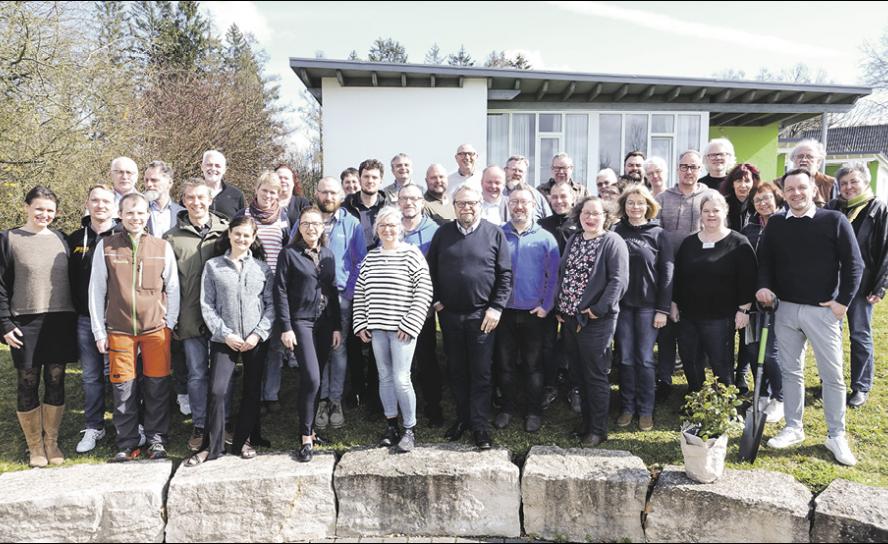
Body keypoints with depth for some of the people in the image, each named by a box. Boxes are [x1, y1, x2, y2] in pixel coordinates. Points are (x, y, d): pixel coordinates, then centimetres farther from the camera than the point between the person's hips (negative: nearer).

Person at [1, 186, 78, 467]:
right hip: (25, 324, -2)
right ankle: (35, 446, 18)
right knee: (28, 384, 5)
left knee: (56, 382, 8)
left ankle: (52, 442, 21)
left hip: (61, 322, 3)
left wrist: (75, 318, 7)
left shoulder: (61, 239, 8)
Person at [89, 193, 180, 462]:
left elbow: (173, 290, 7)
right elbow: (96, 291, 6)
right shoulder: (105, 246, 4)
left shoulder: (163, 247, 3)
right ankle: (127, 445, 17)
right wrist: (99, 331, 4)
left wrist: (169, 325, 3)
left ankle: (157, 439, 17)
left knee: (157, 387, 3)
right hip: (119, 330, 0)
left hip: (156, 329, 0)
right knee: (123, 389, 4)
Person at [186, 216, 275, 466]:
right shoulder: (213, 266, 4)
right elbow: (207, 305, 0)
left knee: (252, 391, 8)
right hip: (224, 340, -1)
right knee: (217, 391, -7)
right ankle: (211, 446, 8)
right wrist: (225, 334, -9)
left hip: (256, 340, 1)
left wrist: (259, 333, -8)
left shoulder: (263, 267, 6)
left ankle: (244, 440, 24)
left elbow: (271, 304, 3)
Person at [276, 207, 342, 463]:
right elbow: (281, 292, -5)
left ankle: (309, 427, 23)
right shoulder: (289, 254, -2)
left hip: (325, 323, 5)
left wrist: (337, 326, 9)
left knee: (314, 380, 9)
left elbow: (333, 292, 13)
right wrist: (286, 328, -11)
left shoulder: (328, 255, 12)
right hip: (301, 321, -4)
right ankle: (306, 437, -2)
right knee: (311, 379, -13)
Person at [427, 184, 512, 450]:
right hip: (449, 315, 3)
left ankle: (480, 426, 10)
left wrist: (496, 307, -8)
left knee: (481, 373, 1)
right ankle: (462, 418, 26)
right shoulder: (443, 233, 6)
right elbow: (430, 270, 10)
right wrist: (436, 300, 3)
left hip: (481, 315, -3)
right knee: (456, 371, 12)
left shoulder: (494, 234, -1)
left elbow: (505, 274, -2)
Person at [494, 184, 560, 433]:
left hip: (534, 312, -1)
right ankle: (508, 407, 25)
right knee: (505, 362, 10)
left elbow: (553, 275, -1)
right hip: (504, 311, 2)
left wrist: (546, 306, -9)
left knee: (533, 364, 8)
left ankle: (534, 411, 21)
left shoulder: (545, 238, -1)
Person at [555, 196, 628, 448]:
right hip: (570, 318, 7)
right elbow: (562, 273, 15)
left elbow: (619, 280, -16)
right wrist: (559, 306, 7)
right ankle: (587, 421, 29)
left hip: (596, 321, -7)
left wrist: (599, 309, -19)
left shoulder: (612, 242, -8)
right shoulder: (573, 240, 14)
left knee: (595, 375, 1)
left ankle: (598, 429, 14)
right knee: (578, 373, 14)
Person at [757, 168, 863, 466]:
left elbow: (854, 264, -3)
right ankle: (793, 428, 23)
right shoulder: (775, 224, 4)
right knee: (791, 370, 11)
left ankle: (836, 436, 18)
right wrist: (764, 286, -8)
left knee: (832, 374, 4)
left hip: (823, 310, -3)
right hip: (785, 309, 3)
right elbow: (764, 260, 10)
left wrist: (843, 301, -8)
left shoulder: (834, 220, -4)